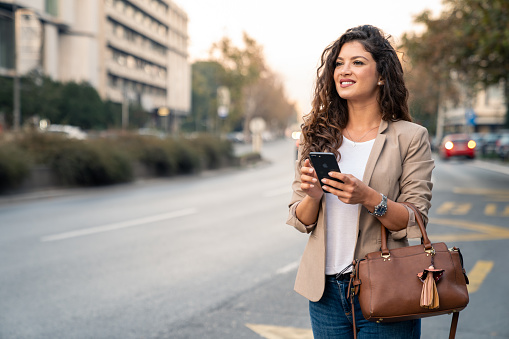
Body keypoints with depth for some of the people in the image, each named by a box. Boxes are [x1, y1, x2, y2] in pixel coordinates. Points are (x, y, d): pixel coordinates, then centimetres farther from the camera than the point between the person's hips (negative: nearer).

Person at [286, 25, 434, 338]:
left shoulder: (411, 137, -4)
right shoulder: (319, 136, 5)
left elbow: (415, 223, -8)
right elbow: (300, 221, 5)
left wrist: (368, 198, -24)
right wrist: (312, 197, -16)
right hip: (326, 289, 3)